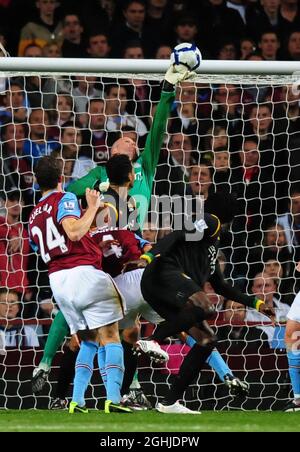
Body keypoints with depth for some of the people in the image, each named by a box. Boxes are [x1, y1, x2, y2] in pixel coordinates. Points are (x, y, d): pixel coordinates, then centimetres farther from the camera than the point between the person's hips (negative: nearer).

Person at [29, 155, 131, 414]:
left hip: (57, 280, 7)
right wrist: (93, 208, -8)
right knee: (110, 337, -7)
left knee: (90, 341, 14)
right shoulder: (65, 199, -2)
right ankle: (113, 398, -22)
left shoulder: (34, 216, 21)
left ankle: (77, 401, 1)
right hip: (83, 273, -7)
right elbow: (74, 232, -18)